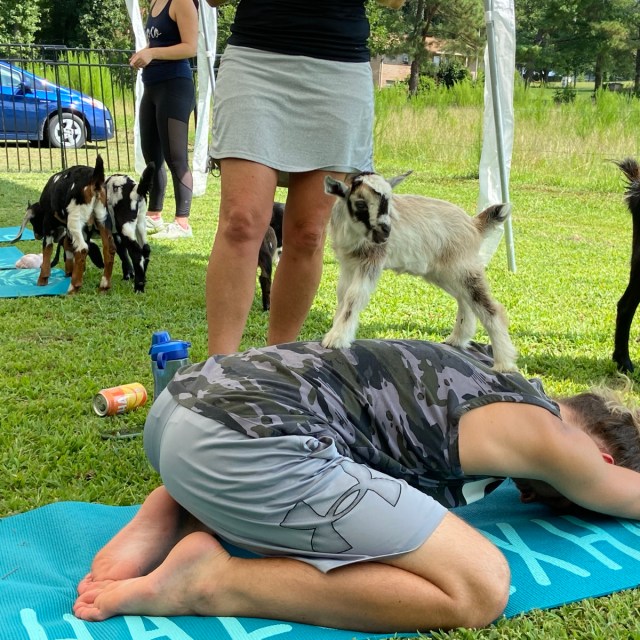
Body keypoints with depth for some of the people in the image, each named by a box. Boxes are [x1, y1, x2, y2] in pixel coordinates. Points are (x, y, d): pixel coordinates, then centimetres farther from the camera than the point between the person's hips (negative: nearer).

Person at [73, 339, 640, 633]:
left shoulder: (486, 368, 26)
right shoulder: (547, 434, 5)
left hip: (187, 392, 9)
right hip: (243, 444, -9)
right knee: (479, 588, -5)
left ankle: (170, 518, 13)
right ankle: (213, 582, -9)